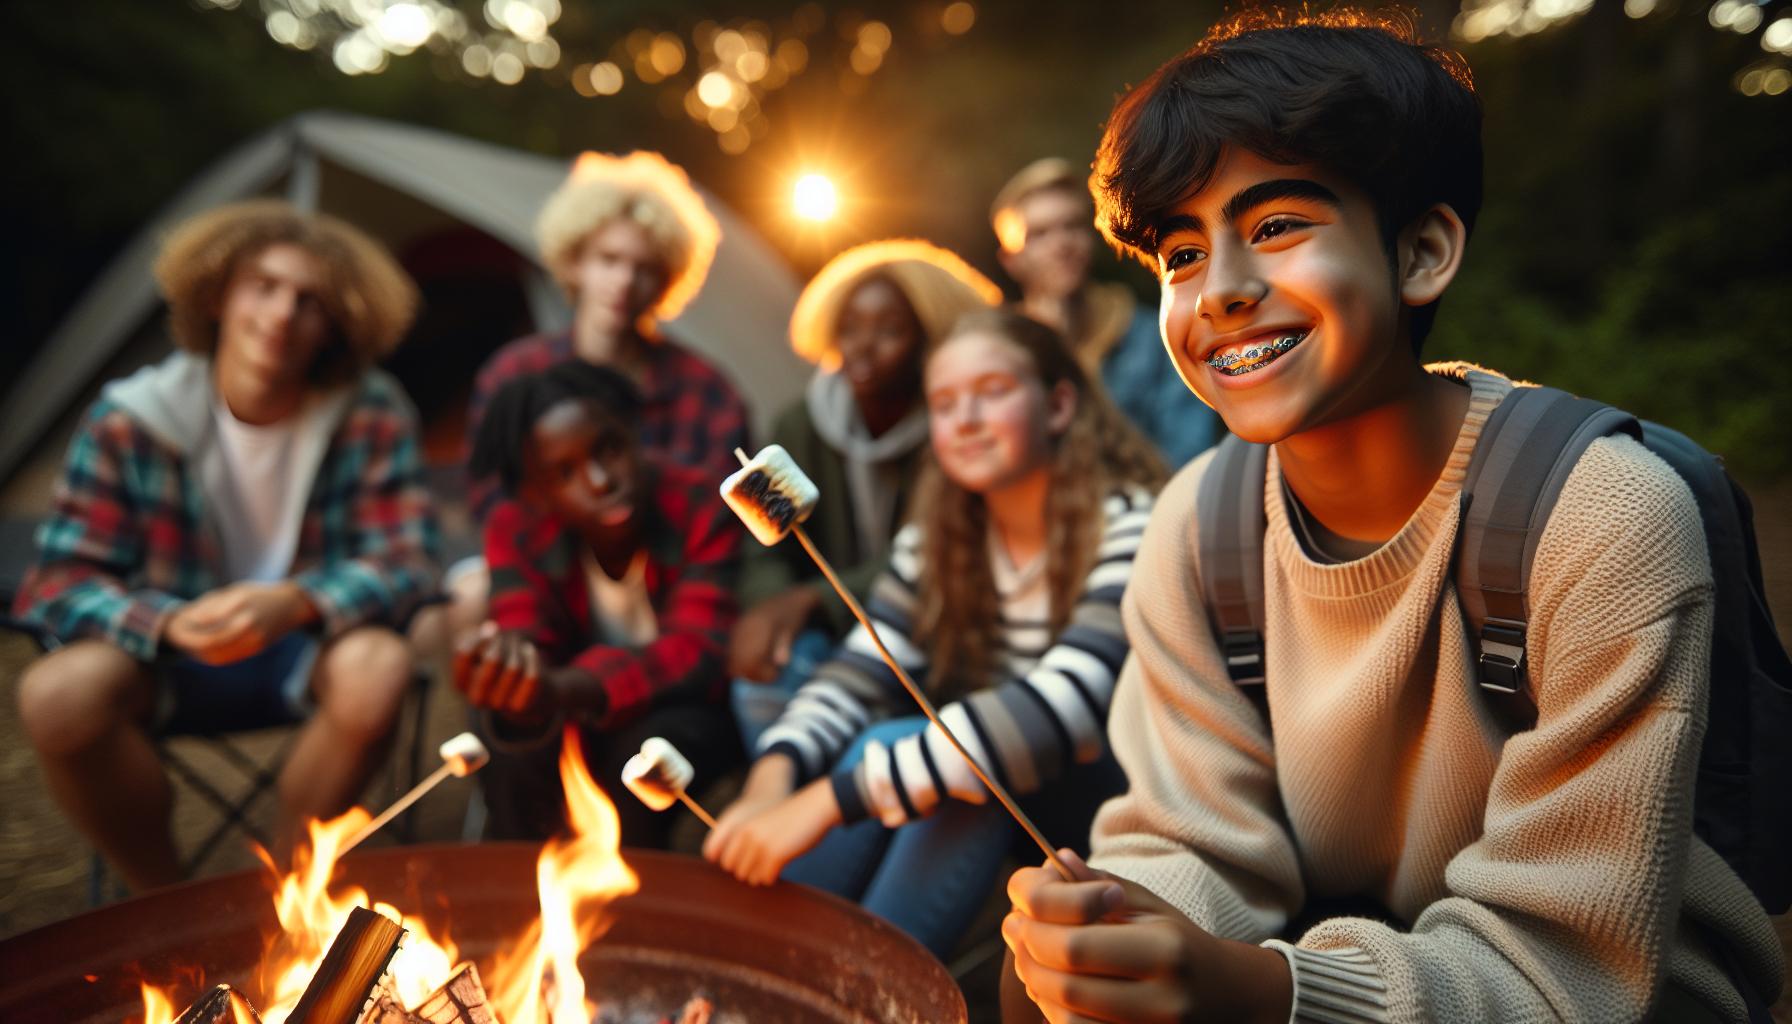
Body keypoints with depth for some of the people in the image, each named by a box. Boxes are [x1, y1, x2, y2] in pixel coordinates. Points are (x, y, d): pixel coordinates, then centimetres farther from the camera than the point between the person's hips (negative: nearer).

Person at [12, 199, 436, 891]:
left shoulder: (371, 416, -11)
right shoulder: (130, 419, -9)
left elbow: (404, 561, -14)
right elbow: (61, 580, -9)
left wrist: (294, 604, -34)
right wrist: (170, 622, -30)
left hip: (304, 652, 0)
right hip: (171, 658, 1)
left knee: (377, 667, -33)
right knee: (58, 692, -28)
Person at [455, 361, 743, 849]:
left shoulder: (699, 507, -21)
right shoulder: (516, 529, -13)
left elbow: (696, 650, -30)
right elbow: (528, 645, -24)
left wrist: (558, 689, -48)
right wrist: (507, 672, -51)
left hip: (689, 717, -2)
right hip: (581, 721, 2)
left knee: (648, 745, -32)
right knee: (513, 742, -28)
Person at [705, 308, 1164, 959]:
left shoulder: (1128, 526, -20)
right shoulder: (935, 538, 0)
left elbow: (1064, 708, -35)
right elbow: (857, 678, -6)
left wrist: (832, 799, -40)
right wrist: (772, 779, -29)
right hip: (990, 779, 5)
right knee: (878, 747, -26)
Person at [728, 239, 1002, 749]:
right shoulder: (802, 425, 3)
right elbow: (768, 557, -2)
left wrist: (813, 599, -25)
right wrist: (771, 608, -26)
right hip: (834, 636, 3)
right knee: (770, 662, -27)